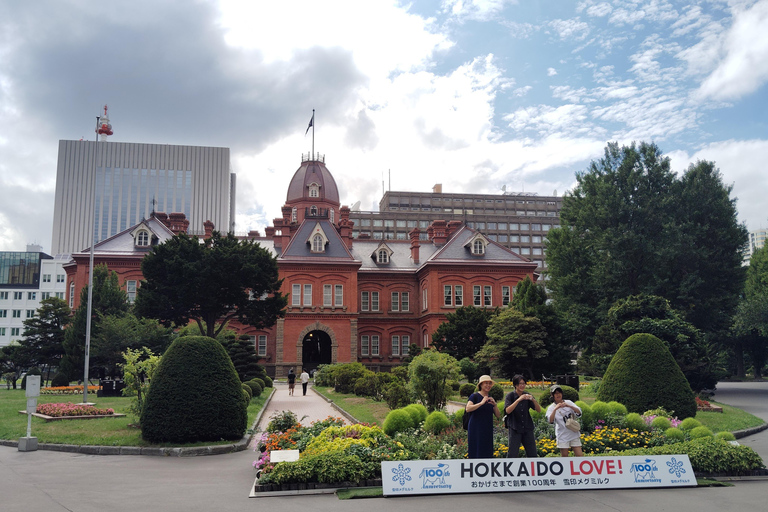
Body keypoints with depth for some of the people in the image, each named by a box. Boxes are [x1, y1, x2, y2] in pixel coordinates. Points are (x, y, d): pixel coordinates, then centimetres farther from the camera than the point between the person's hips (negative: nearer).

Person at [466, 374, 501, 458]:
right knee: (476, 453, -6)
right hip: (476, 429, -6)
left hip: (487, 430, 6)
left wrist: (494, 405, -8)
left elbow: (498, 415, 9)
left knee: (487, 453, 5)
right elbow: (468, 409, -21)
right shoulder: (474, 396, -4)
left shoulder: (491, 399, 13)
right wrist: (481, 403, -26)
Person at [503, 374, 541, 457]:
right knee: (512, 454, -6)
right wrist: (518, 400, -26)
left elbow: (539, 410, 0)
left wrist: (533, 400, -18)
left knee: (532, 454, 5)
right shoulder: (510, 395, -3)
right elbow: (507, 410, -18)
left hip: (527, 429, 3)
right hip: (515, 429, -3)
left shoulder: (527, 395, 5)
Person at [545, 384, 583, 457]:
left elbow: (579, 412, -7)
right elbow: (550, 420, -17)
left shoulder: (568, 402, 6)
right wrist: (555, 409, -29)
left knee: (579, 455, -2)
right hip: (563, 436, -2)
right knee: (564, 457, 0)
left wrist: (569, 406, -24)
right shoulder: (551, 408, 0)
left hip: (574, 434, 2)